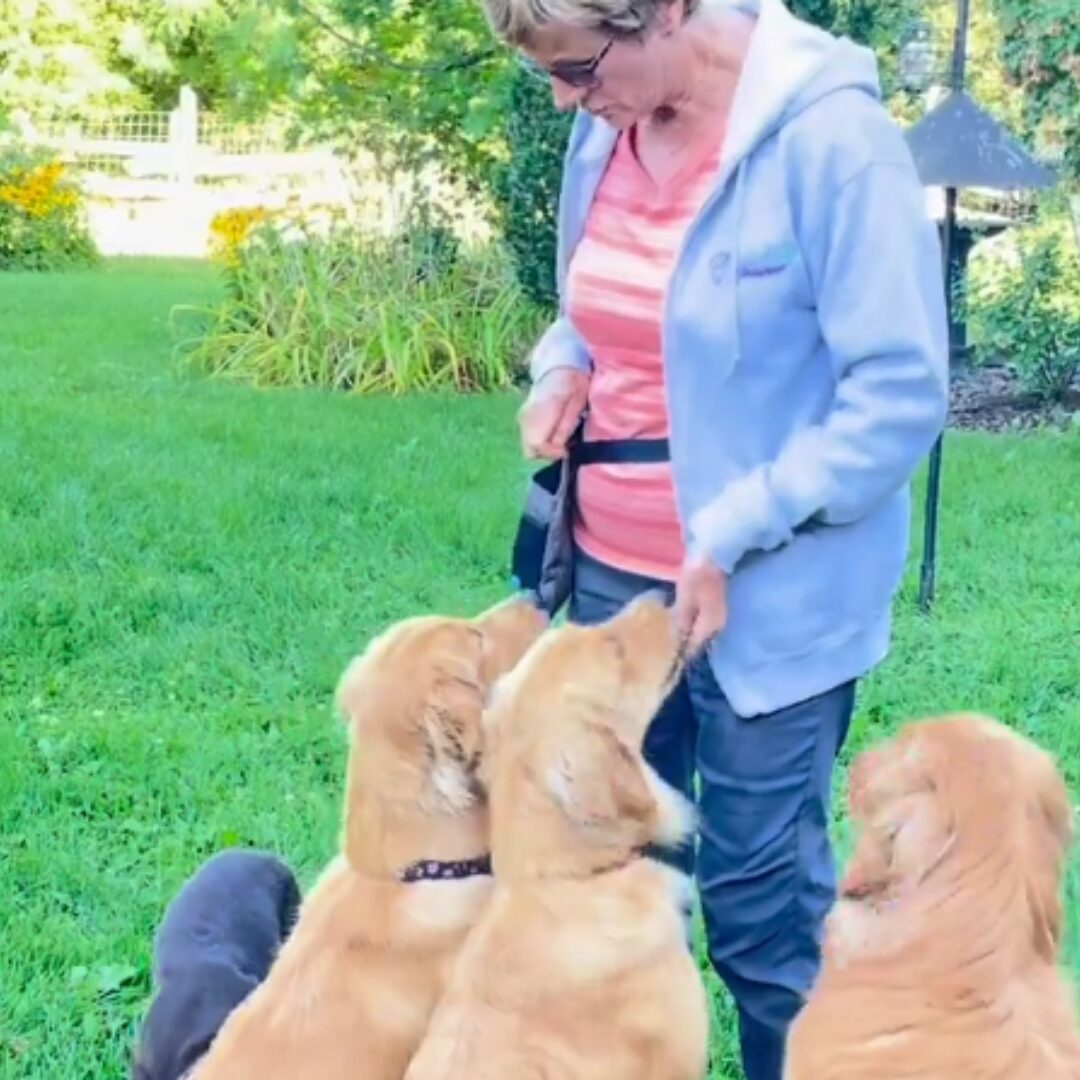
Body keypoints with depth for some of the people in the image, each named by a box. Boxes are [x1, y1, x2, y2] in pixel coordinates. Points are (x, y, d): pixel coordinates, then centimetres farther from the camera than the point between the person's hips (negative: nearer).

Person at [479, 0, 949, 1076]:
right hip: (614, 568, 7)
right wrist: (563, 366, -4)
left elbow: (901, 394, -19)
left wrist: (732, 537, -21)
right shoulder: (606, 130, 1)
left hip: (771, 593, -6)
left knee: (759, 887, 5)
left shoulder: (831, 138, -20)